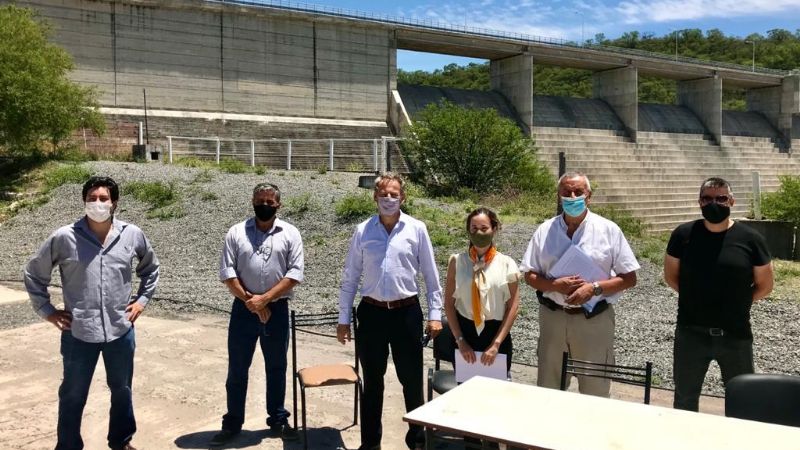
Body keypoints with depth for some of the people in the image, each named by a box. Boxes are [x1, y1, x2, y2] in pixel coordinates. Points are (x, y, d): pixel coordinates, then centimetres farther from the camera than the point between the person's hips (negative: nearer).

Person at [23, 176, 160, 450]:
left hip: (121, 330, 2)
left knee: (122, 390, 19)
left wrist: (142, 299, 6)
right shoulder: (64, 237, -10)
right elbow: (34, 273, 4)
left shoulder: (132, 235, -4)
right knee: (73, 396, 13)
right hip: (78, 333, -2)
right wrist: (46, 310, 0)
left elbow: (151, 268, 15)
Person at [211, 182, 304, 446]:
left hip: (277, 309, 0)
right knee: (237, 369, 8)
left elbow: (295, 273, -7)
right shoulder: (236, 232, 2)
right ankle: (232, 424, 22)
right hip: (243, 309, 0)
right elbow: (226, 272, -3)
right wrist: (250, 301, -11)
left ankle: (278, 421, 26)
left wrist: (265, 298, -15)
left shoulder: (290, 234, 0)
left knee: (276, 368, 12)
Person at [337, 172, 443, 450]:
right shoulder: (363, 231, 2)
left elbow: (431, 275, 2)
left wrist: (435, 314, -2)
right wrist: (343, 318, 5)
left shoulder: (417, 229, -1)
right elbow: (350, 277, 5)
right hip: (372, 312, 1)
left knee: (412, 380, 8)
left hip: (407, 312, -1)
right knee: (372, 382, 14)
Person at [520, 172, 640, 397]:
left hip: (594, 319, -2)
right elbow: (530, 275, 6)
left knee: (595, 392, 8)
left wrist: (594, 288, -16)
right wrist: (556, 285, -13)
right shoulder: (545, 231, 4)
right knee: (547, 391, 14)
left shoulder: (608, 230, -1)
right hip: (552, 317, 2)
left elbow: (629, 278, -1)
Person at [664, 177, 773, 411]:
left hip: (736, 335, 0)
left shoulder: (750, 239, -5)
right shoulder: (683, 234, -4)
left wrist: (736, 303, -2)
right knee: (685, 399, 16)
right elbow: (671, 276, 7)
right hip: (690, 332, 1)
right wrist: (695, 298, -1)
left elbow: (765, 285, 5)